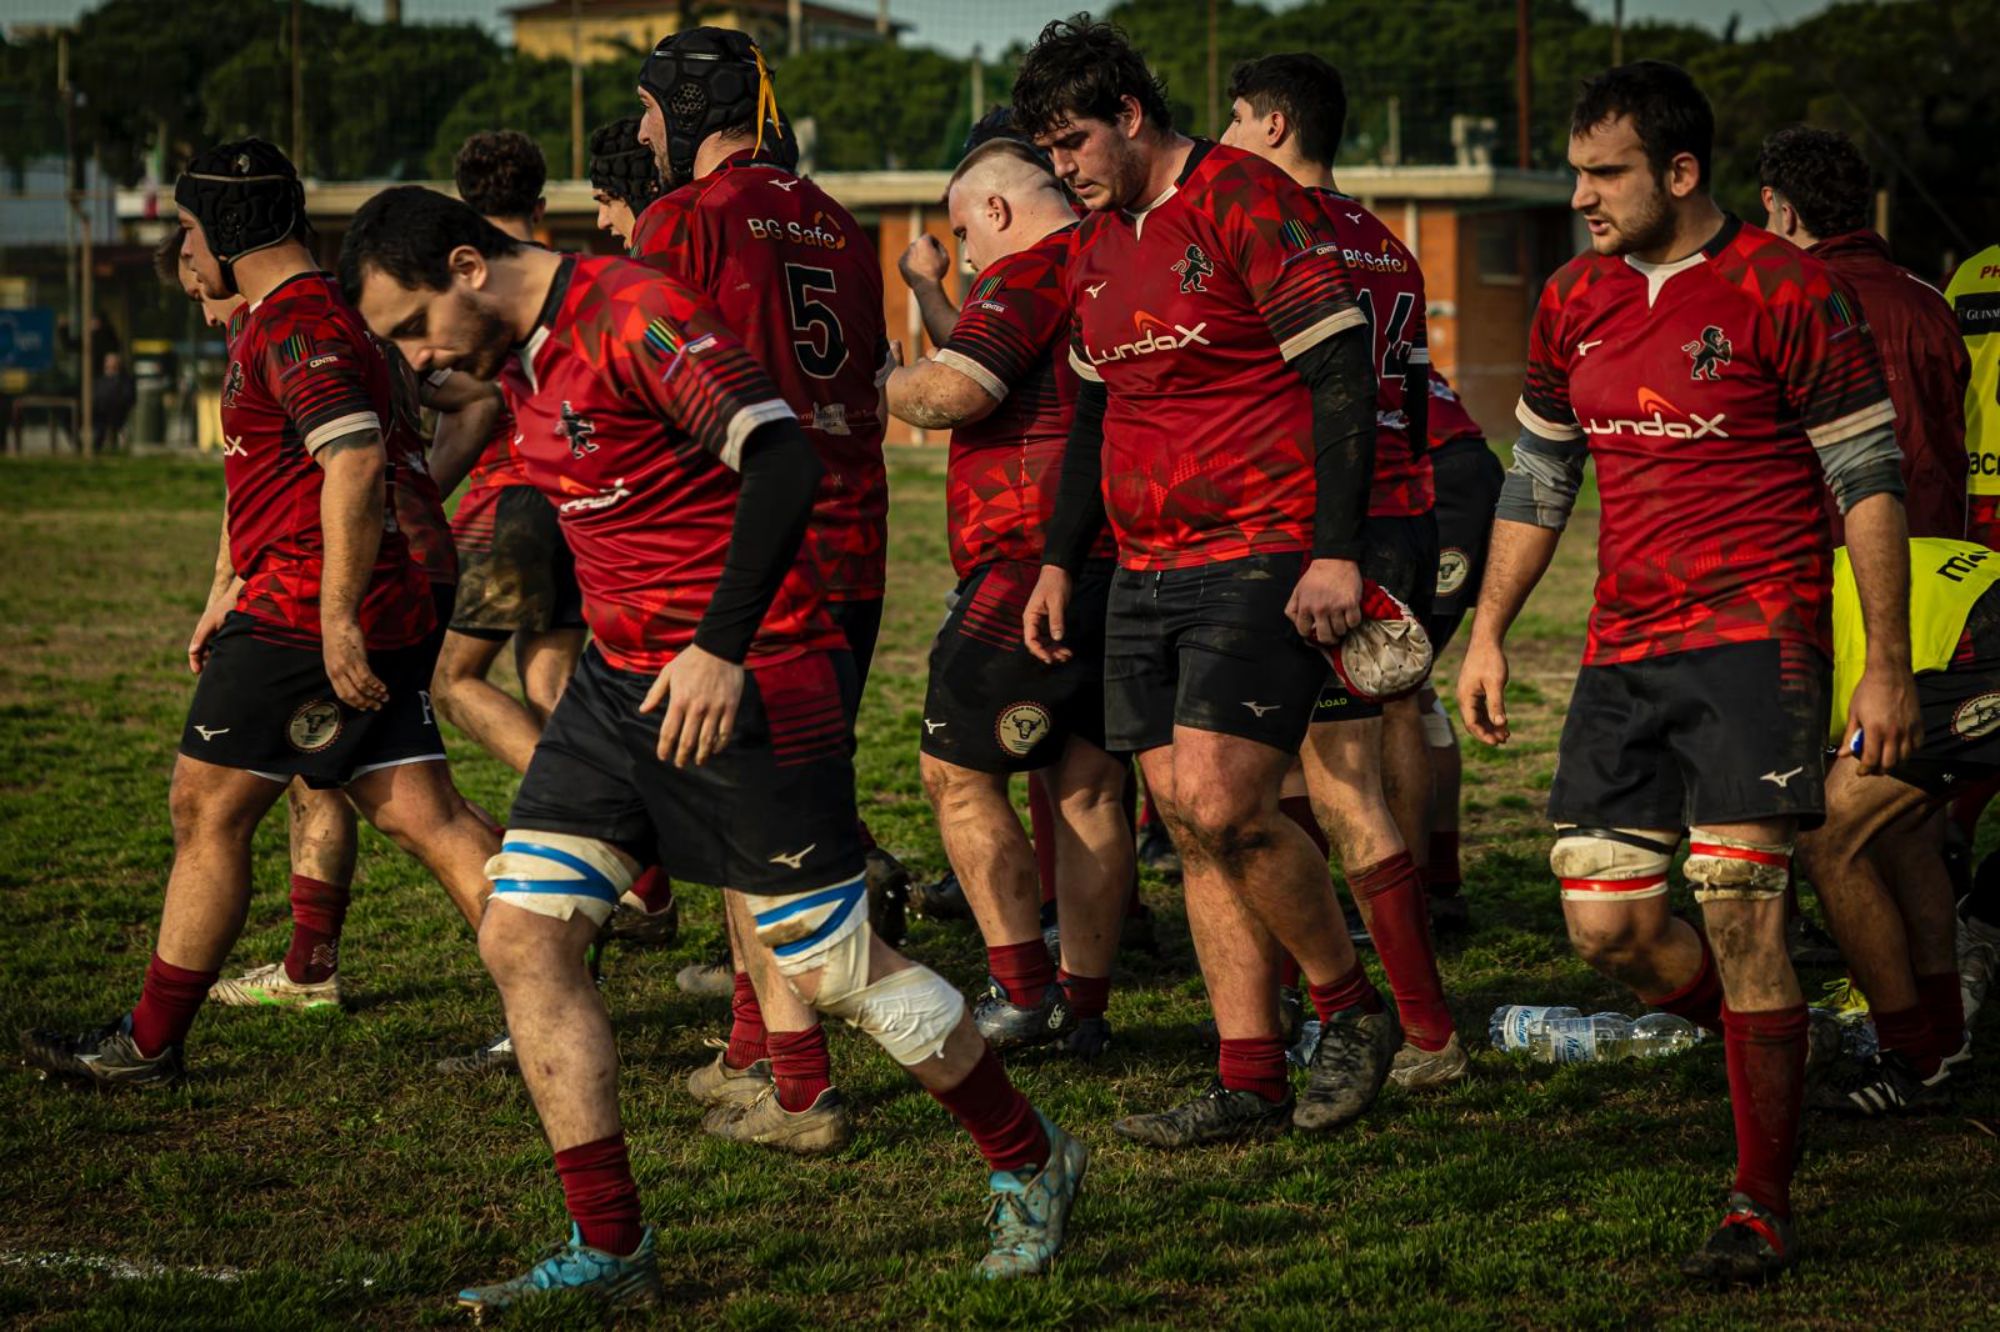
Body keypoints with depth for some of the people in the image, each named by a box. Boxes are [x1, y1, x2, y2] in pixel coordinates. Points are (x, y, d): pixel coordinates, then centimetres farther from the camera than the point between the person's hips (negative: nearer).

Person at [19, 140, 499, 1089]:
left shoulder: (294, 327, -13)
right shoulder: (310, 317, 22)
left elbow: (356, 463, -26)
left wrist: (334, 618, -27)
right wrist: (237, 608, 31)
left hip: (306, 618, -10)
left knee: (206, 809, 0)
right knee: (424, 818, 4)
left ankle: (150, 1044, 9)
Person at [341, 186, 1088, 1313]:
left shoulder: (635, 314, -19)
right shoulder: (532, 351, 11)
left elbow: (783, 458, -28)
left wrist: (722, 648, -32)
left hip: (742, 682, -9)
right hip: (622, 680, 9)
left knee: (832, 968, -2)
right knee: (523, 940, -1)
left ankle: (1033, 1164, 21)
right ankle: (610, 1250, 5)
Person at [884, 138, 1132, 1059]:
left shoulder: (1031, 273, -9)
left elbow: (950, 393, -21)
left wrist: (877, 382, -2)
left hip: (1035, 561, -9)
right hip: (1125, 561, 9)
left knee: (958, 772, 1)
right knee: (1090, 786, 9)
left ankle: (1022, 991, -4)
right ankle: (1084, 1003, 10)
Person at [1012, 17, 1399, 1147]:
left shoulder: (1248, 203, -10)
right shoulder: (1098, 245, 16)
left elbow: (1344, 374, -14)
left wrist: (1337, 551, -19)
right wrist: (1060, 562, 22)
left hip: (1264, 560, -8)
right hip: (1148, 575, 8)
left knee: (1221, 805, -17)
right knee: (1189, 824, 4)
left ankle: (1355, 1011, 5)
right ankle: (1252, 1083, 9)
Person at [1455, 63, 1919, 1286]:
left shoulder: (1783, 292, -8)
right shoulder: (1575, 304, 10)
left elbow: (1870, 481, -5)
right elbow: (1538, 481, 20)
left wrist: (1889, 667, -9)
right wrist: (1489, 635, 15)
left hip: (1756, 637, -6)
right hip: (1624, 650, 6)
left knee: (1737, 911, -12)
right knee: (1608, 927, 1)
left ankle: (1765, 1208, -1)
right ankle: (1777, 1051, 29)